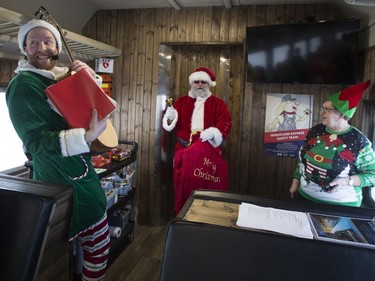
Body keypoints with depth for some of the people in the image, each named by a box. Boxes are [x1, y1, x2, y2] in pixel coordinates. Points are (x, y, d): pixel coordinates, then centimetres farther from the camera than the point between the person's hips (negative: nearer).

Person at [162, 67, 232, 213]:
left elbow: (226, 123, -5)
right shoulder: (181, 101, 12)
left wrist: (213, 132, -26)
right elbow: (173, 125, 7)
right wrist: (170, 117, -17)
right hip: (184, 151, 1)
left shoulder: (218, 103, 8)